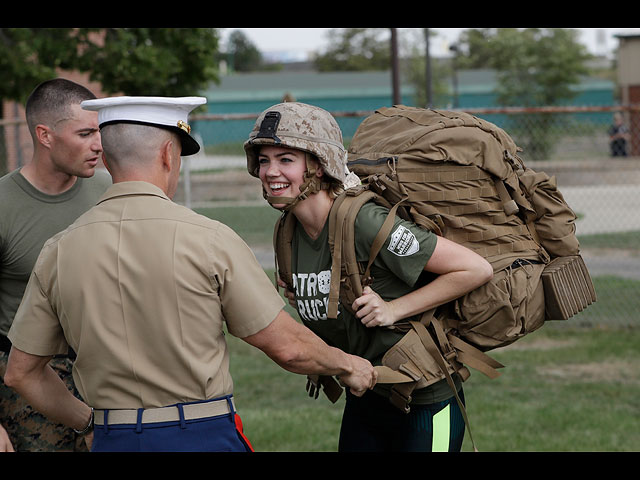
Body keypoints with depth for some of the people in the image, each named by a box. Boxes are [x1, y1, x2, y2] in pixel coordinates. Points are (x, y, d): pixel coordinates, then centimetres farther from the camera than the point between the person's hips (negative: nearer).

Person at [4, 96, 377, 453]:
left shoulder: (59, 252, 1)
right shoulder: (209, 240, -9)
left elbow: (21, 372, 9)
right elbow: (287, 346, -4)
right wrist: (347, 364, 15)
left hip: (113, 442, 4)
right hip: (203, 437, -3)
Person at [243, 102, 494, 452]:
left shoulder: (364, 222, -24)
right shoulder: (288, 235, 0)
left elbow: (476, 269, -22)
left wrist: (394, 310, -22)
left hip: (425, 401, -7)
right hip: (363, 401, 7)